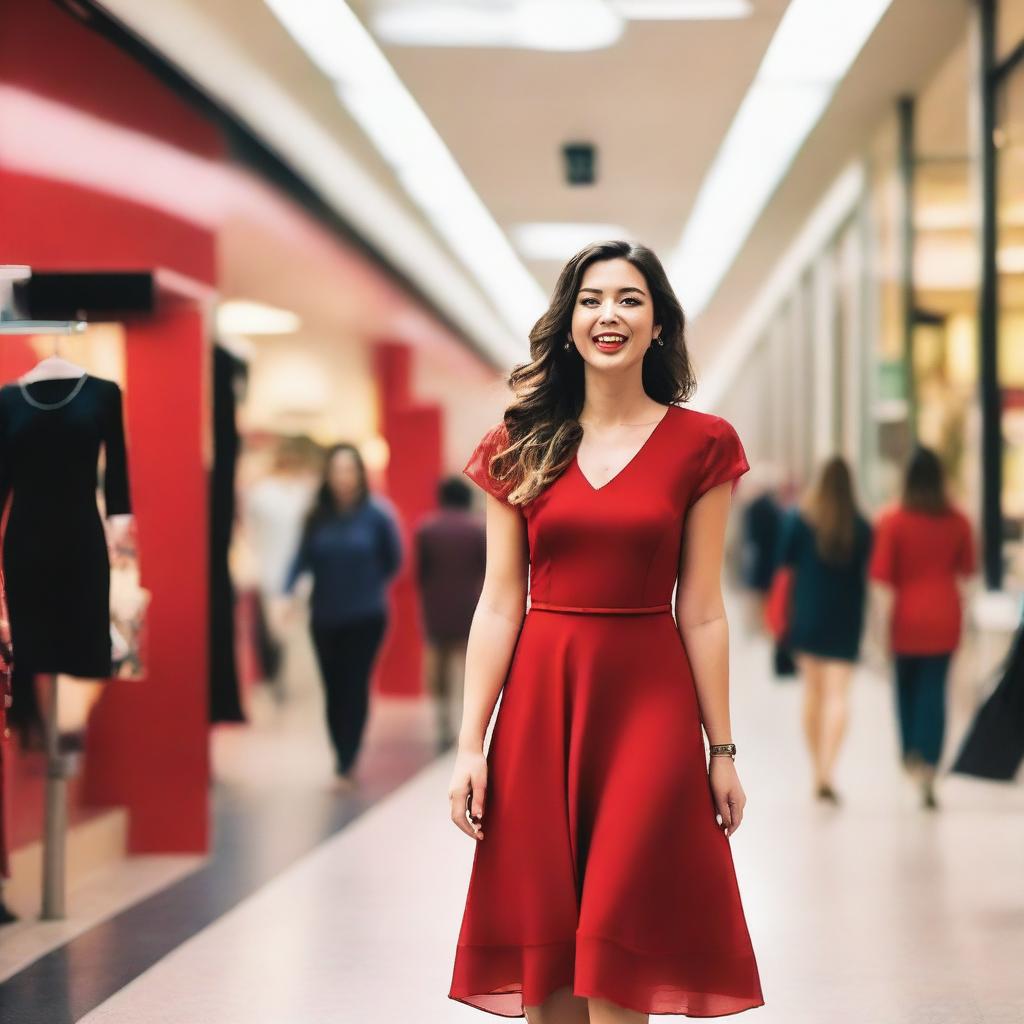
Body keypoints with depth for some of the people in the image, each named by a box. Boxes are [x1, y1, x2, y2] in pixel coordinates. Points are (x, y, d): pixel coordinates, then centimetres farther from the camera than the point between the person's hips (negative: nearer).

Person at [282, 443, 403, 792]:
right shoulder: (317, 517, 0)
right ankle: (343, 760, 20)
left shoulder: (376, 514, -8)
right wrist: (289, 591, -19)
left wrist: (371, 586, 7)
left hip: (365, 618, -3)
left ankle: (345, 766, -4)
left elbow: (393, 558, 2)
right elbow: (302, 557, -5)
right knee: (334, 690, 8)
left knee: (354, 688, -6)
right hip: (325, 617, 3)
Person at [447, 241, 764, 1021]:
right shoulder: (521, 447, 5)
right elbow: (499, 605, 3)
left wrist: (721, 749, 0)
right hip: (539, 699, 2)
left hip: (648, 701, -2)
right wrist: (470, 746, -2)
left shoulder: (700, 444, 1)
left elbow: (702, 612, 1)